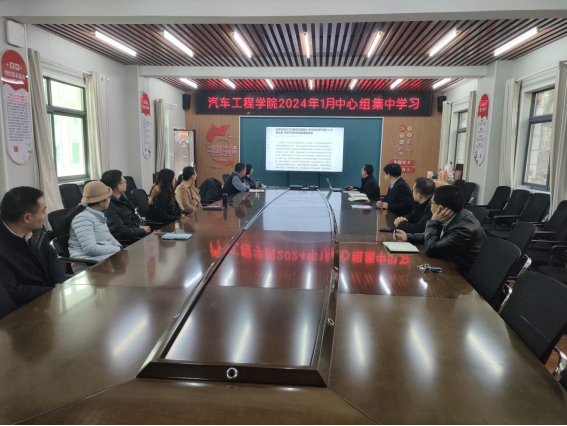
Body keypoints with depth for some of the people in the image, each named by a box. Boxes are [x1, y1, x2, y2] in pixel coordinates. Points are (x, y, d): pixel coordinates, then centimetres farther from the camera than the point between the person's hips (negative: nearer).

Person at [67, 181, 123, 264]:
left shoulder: (98, 214, 12)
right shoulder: (83, 218, -17)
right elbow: (90, 249, -25)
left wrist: (120, 248, 3)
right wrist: (117, 250, -18)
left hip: (107, 255, 9)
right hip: (90, 263, -9)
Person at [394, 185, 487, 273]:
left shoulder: (464, 228, -30)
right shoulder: (453, 217, -5)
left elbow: (432, 249, -22)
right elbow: (437, 237, 13)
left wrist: (433, 222, -16)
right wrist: (408, 237, 6)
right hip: (453, 266, 7)